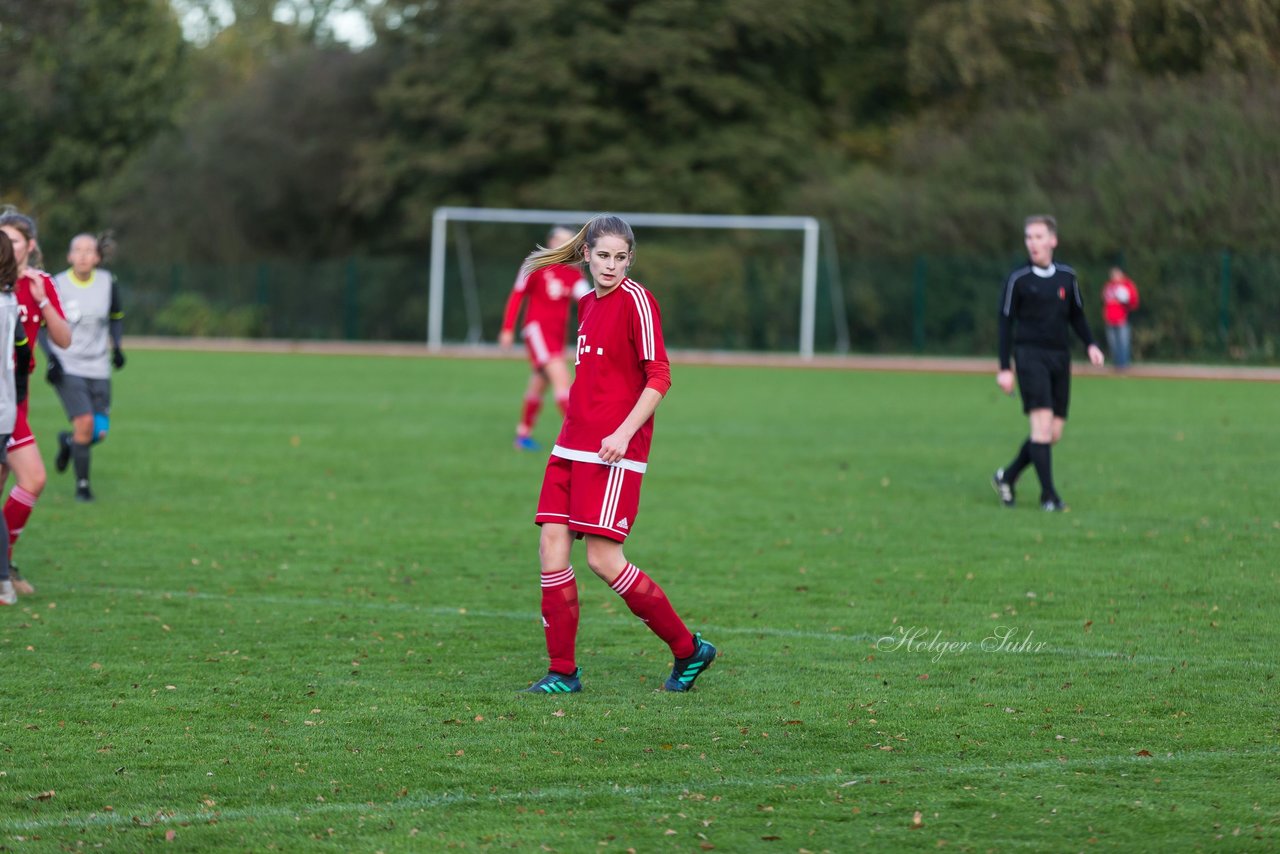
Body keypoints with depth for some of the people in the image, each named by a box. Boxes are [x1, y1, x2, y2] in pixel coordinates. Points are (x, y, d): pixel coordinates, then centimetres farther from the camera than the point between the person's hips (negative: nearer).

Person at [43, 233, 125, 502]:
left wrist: (116, 346, 1)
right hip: (67, 367, -3)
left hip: (98, 368, 3)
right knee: (84, 423, -17)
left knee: (99, 432, -2)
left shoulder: (107, 283, 0)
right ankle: (82, 485, 1)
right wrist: (52, 358, -12)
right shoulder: (57, 285, -8)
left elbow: (116, 317, 16)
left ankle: (68, 442, 34)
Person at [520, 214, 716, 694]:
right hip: (573, 445, 8)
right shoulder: (587, 303, 15)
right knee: (552, 545, -1)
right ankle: (563, 672, 5)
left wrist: (623, 432, -21)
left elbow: (658, 378, -13)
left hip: (615, 451, -8)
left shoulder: (636, 301, -9)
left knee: (602, 559, -11)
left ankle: (688, 650, 4)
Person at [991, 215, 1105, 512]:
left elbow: (1076, 315, 20)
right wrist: (1004, 368, -3)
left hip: (1060, 357, 5)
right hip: (1030, 354, -5)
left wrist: (1090, 345, 4)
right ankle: (1049, 495, -13)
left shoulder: (1066, 276, 9)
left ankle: (1007, 476, 22)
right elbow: (1006, 323, 1)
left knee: (1054, 432, 4)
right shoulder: (1018, 280, -2)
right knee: (1042, 424, -16)